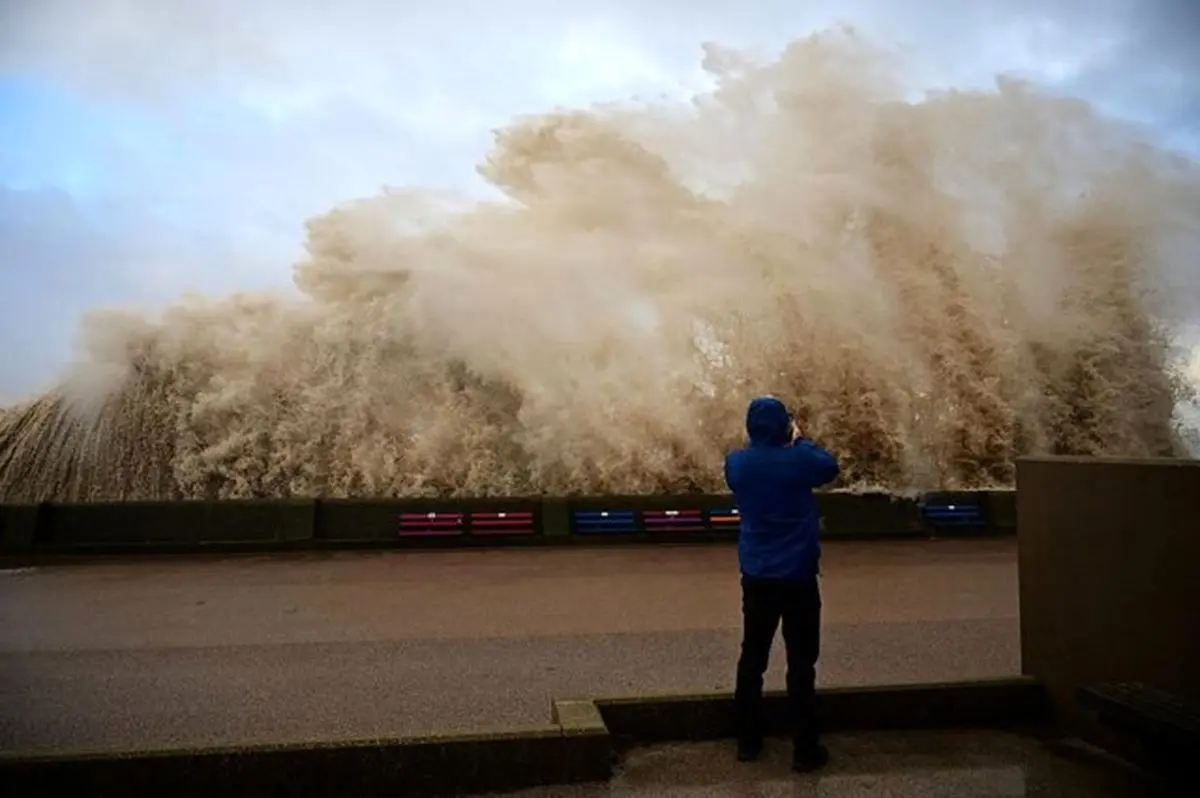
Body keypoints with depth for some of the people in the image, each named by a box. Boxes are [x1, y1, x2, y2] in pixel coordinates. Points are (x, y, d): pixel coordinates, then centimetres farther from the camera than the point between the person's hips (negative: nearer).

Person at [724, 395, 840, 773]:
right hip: (797, 577, -3)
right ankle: (804, 750, 15)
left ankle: (748, 742, 24)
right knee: (801, 663, 7)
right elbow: (830, 468, 8)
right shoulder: (799, 460, -14)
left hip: (755, 576, 3)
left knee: (752, 658, 14)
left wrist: (775, 443, 12)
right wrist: (798, 440, 14)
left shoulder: (736, 463, -6)